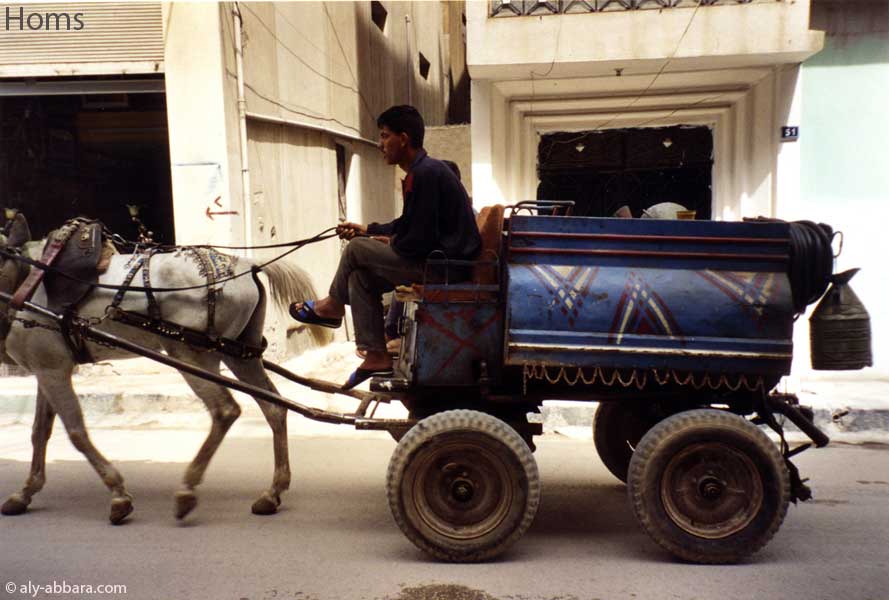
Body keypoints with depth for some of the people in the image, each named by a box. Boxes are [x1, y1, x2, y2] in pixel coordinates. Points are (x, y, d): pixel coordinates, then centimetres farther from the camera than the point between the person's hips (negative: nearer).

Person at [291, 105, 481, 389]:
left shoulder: (426, 174, -20)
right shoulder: (423, 170, 12)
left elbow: (417, 241, -23)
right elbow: (409, 224, 23)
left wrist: (391, 244, -2)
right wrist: (368, 230, 26)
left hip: (445, 267, -10)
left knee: (357, 249, -5)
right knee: (361, 276, 11)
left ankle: (333, 305, 23)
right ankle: (376, 356, 12)